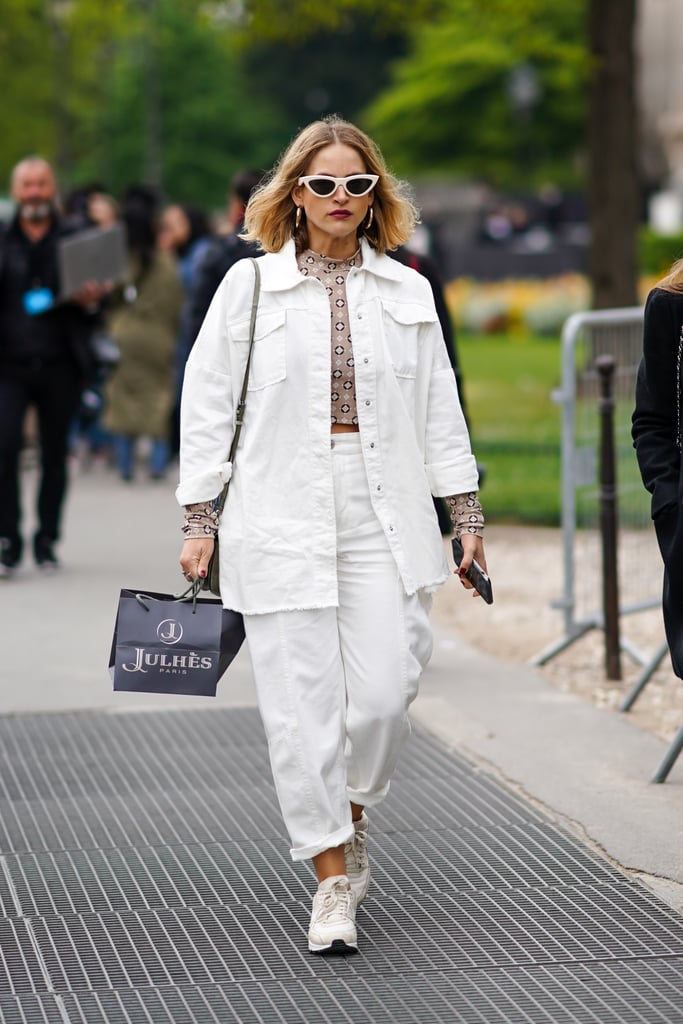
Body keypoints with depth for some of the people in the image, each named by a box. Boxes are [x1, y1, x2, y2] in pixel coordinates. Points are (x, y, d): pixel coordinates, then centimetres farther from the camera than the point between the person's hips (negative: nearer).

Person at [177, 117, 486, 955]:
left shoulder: (407, 292, 10)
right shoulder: (250, 286, 3)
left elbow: (440, 410, 14)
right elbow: (206, 405, 4)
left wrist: (467, 513, 10)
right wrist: (199, 521, 0)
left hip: (384, 513, 2)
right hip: (283, 517, -2)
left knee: (384, 691, -5)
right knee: (301, 701, -3)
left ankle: (352, 815, 26)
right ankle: (333, 875, 8)